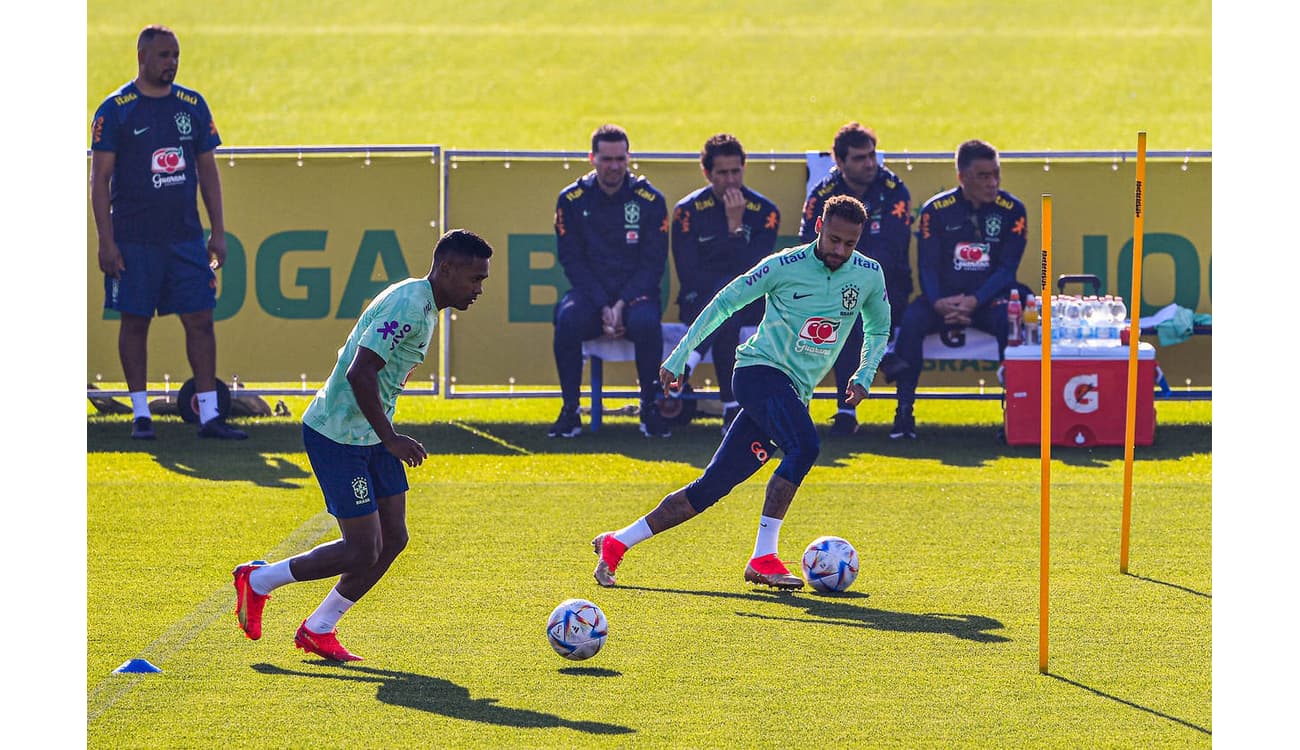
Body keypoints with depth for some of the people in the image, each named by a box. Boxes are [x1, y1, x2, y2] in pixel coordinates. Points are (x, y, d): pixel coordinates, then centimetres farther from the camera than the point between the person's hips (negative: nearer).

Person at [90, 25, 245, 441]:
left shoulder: (193, 105, 9)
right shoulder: (115, 110, -4)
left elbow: (207, 170, 15)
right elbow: (100, 179, -5)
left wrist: (218, 232, 9)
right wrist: (106, 242, -11)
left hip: (185, 236, 3)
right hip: (134, 241, -3)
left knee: (200, 320, 0)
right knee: (134, 321, 3)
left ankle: (209, 414, 3)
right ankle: (140, 414, 12)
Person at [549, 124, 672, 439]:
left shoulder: (650, 199, -1)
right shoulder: (572, 199, 1)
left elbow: (654, 262, -3)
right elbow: (571, 260, -2)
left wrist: (622, 304, -17)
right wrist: (602, 306, -15)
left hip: (636, 293, -1)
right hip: (589, 292, 1)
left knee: (646, 321, -35)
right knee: (568, 318, -33)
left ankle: (650, 409, -17)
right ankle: (570, 410, -21)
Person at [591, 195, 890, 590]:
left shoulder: (869, 274, 5)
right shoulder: (784, 266, -8)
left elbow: (878, 329, 23)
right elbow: (723, 304, 2)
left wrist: (864, 375, 5)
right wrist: (678, 358, 1)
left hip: (795, 394, 5)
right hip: (760, 369, -5)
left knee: (711, 487, 1)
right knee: (805, 445, -32)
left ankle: (616, 543, 10)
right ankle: (763, 558, -27)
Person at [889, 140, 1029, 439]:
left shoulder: (1011, 210, -2)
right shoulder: (936, 210, -1)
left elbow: (1006, 268, -7)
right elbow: (927, 267, -4)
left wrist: (974, 301, -22)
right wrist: (938, 303, -25)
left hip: (989, 299, -1)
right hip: (945, 298, 1)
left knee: (1009, 321, -34)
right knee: (912, 321, -29)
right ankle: (904, 411, -23)